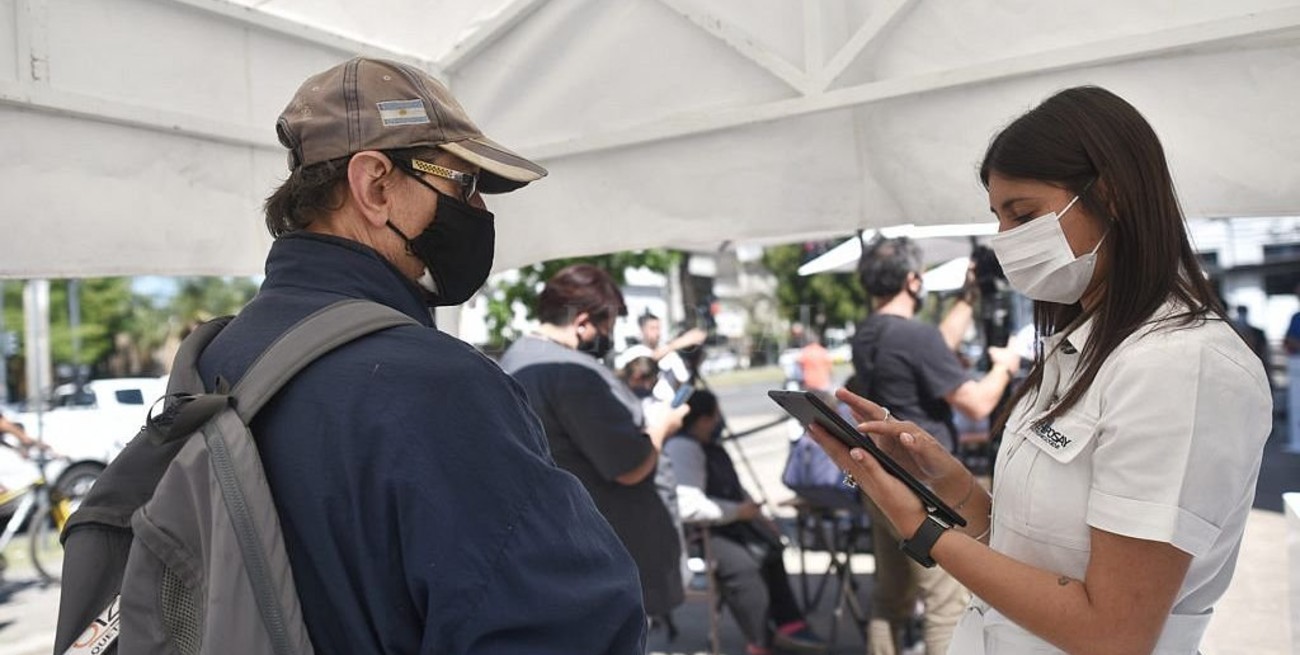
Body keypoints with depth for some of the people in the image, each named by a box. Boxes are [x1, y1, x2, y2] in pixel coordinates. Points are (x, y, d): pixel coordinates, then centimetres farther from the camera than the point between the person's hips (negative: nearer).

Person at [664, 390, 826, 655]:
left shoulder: (711, 444, 9)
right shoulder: (682, 449, -24)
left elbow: (732, 487, 23)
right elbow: (690, 508, -34)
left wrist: (754, 510, 8)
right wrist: (738, 512, -21)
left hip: (726, 522, 11)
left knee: (769, 547, 8)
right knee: (743, 566, -26)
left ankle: (788, 624, 17)